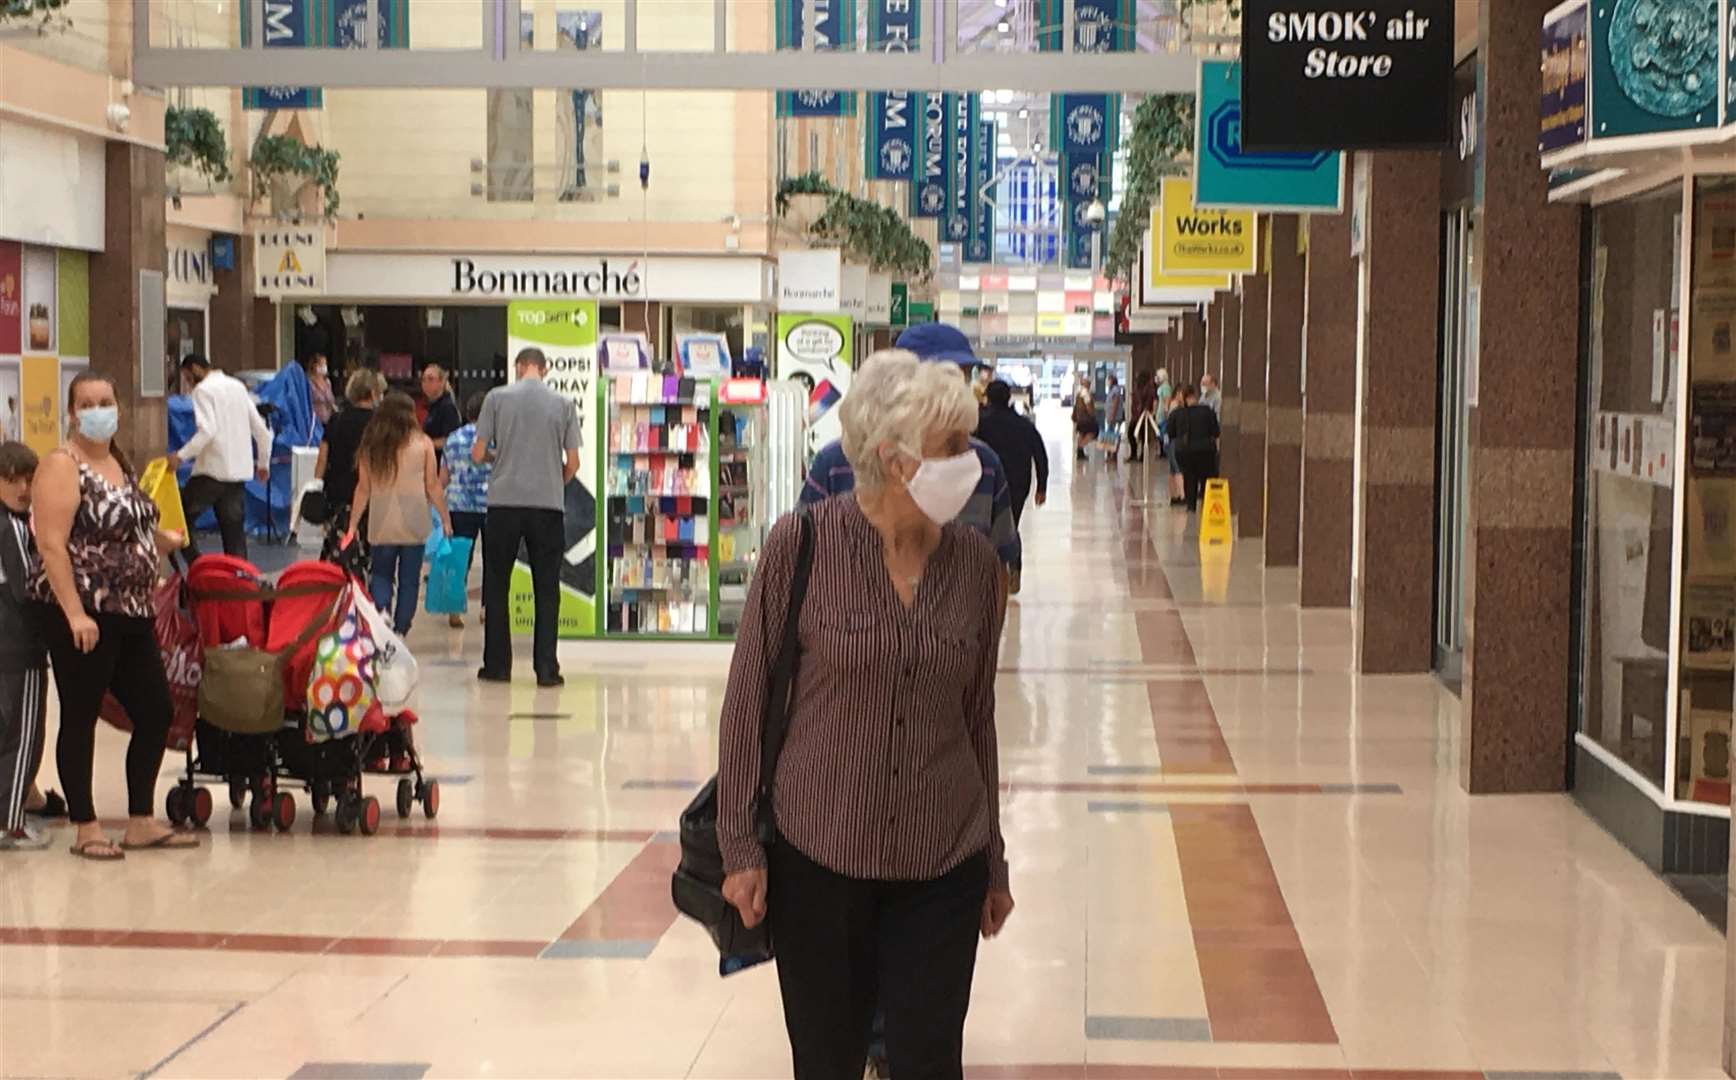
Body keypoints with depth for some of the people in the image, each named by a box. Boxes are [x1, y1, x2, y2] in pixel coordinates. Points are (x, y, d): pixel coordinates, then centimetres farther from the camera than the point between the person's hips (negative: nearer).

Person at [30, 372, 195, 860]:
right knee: (80, 718, 1)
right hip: (82, 615, -8)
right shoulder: (62, 467, -10)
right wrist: (75, 613, -23)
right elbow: (52, 544, -18)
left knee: (155, 712, 8)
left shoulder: (122, 465, 14)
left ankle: (141, 822, 18)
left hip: (131, 615, 8)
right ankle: (86, 828, 9)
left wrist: (161, 540, 15)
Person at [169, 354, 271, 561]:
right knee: (234, 529, 9)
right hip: (240, 470, 7)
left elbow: (207, 431, -20)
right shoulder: (237, 386, 15)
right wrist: (263, 463, 25)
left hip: (212, 469, -7)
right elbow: (261, 430, 15)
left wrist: (181, 456, -20)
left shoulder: (204, 390, -6)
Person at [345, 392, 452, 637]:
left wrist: (352, 526, 9)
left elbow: (363, 489, 3)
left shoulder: (371, 446, 2)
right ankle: (400, 631, 6)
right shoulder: (423, 443, -2)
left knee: (381, 574, 12)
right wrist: (445, 519, 6)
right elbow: (433, 486, -2)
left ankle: (380, 615, -12)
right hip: (414, 524, -1)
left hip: (381, 525, 1)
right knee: (409, 579, 8)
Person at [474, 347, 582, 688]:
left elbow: (477, 454, 1)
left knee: (496, 587, 10)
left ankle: (497, 665, 11)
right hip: (549, 504, 0)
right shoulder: (563, 404, 4)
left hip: (504, 502, 0)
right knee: (546, 590, 5)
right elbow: (573, 463, 4)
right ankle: (546, 668, 1)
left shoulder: (497, 398, 1)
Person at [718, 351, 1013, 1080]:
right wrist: (739, 845, -5)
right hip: (817, 857, -2)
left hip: (943, 864, 2)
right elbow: (749, 698, -4)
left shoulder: (975, 563, -1)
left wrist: (994, 863, 14)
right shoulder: (802, 544, -11)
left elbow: (977, 717, 9)